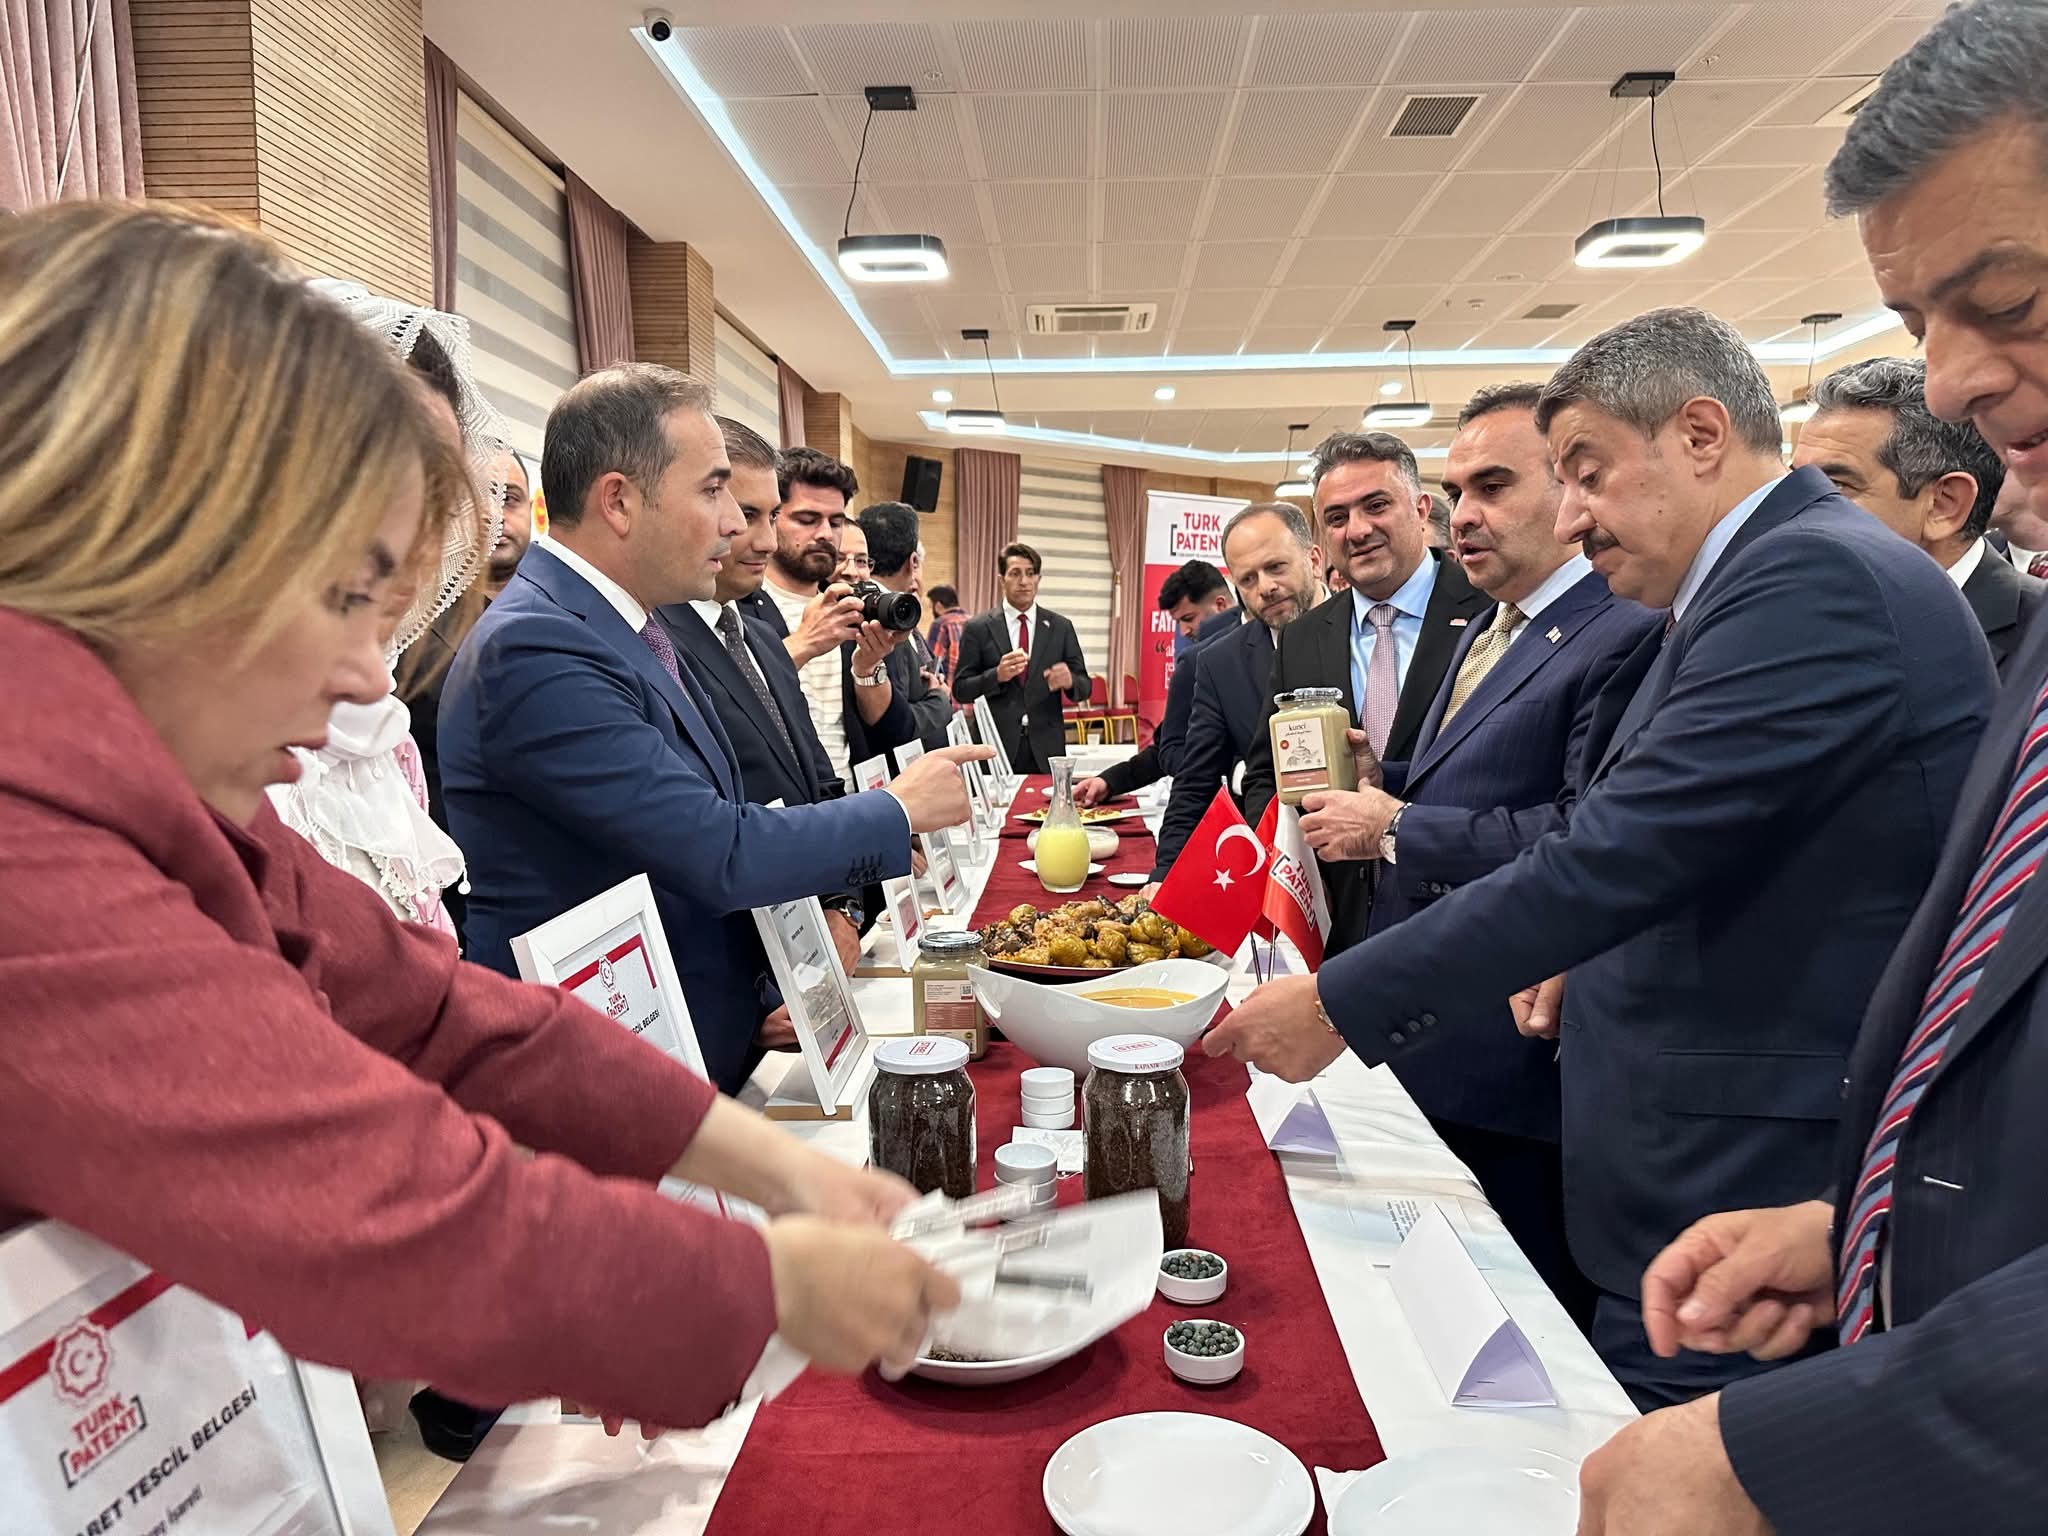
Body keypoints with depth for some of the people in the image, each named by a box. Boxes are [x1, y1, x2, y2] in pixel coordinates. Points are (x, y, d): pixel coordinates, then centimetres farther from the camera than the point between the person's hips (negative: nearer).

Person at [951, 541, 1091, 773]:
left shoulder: (1061, 627, 7)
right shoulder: (978, 628, 1)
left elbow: (1083, 688, 7)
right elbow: (960, 690, 0)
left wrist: (1069, 681, -16)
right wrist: (996, 676, -18)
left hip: (1045, 747, 2)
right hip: (995, 746, -2)